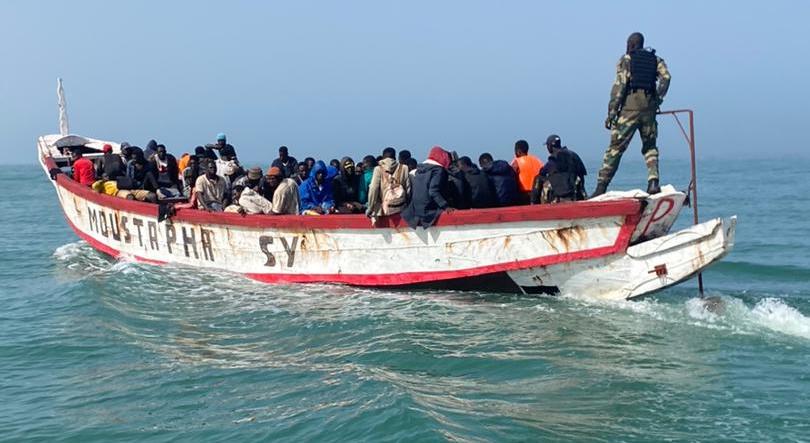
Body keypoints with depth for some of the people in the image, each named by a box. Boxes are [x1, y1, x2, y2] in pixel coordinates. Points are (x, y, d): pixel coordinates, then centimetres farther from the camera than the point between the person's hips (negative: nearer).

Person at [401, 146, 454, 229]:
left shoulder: (419, 169, 15)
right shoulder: (439, 170, -7)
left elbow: (412, 191, 15)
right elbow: (433, 192, -19)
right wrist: (445, 206, -20)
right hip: (430, 211, -8)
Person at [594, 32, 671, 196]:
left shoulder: (626, 59, 6)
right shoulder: (656, 59, 17)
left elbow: (619, 85, -4)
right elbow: (666, 77, -2)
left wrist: (612, 112, -6)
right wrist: (658, 99, 6)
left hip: (630, 105, -3)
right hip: (649, 107, 3)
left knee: (615, 147, -1)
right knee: (650, 146, 16)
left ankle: (601, 187, -3)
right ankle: (653, 181, -4)